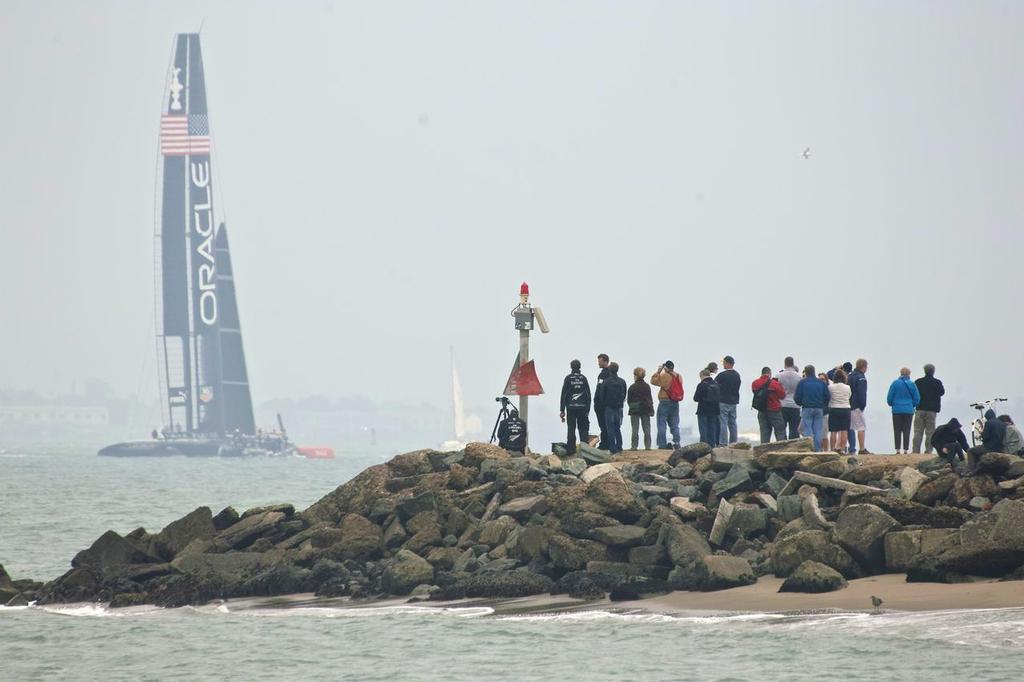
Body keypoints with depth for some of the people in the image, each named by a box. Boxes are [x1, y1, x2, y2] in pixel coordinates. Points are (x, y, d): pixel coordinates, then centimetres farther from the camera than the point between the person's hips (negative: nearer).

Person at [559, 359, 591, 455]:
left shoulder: (568, 379, -2)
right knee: (583, 429, 6)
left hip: (571, 407, -2)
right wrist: (588, 409, 11)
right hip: (582, 407, 2)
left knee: (571, 429, 2)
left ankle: (571, 449, -1)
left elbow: (564, 394, -3)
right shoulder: (584, 379, 4)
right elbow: (588, 395, 5)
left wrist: (562, 410, 0)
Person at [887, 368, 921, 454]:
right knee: (906, 431, 5)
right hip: (909, 410, 0)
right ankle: (906, 449, 0)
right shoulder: (912, 384, -3)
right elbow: (917, 398, 0)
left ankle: (898, 449, 1)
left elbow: (889, 397, -3)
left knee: (897, 431, 6)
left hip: (897, 410, 0)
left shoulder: (895, 383, -4)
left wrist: (892, 405, 16)